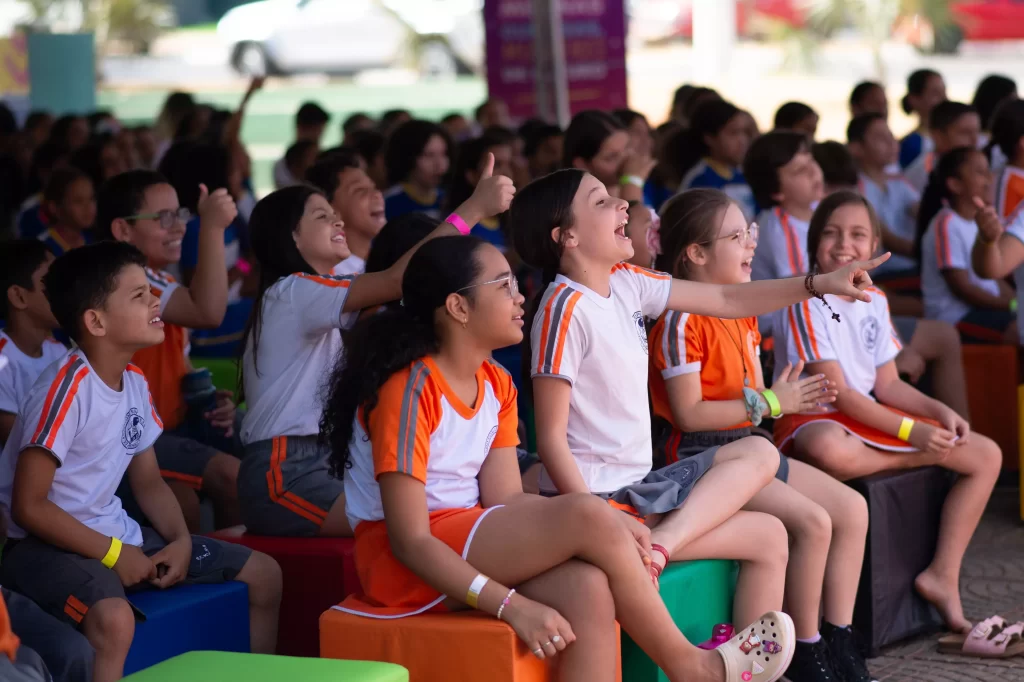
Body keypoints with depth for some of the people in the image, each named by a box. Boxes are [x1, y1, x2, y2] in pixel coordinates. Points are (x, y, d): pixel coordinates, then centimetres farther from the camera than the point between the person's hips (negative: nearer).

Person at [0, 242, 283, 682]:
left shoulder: (135, 382, 5)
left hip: (114, 532, 9)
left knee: (263, 575, 9)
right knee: (114, 619, -41)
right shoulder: (68, 388, -21)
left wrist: (180, 540, -3)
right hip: (45, 545, -9)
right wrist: (112, 554, -19)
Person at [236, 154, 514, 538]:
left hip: (325, 464, 10)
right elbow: (397, 280, -20)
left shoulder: (320, 304, 22)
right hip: (283, 474, -10)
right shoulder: (291, 293, -10)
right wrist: (473, 209, -19)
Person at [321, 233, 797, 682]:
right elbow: (410, 541, -21)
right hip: (407, 567, -7)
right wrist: (513, 606, -27)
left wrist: (610, 534, -16)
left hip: (476, 543, 8)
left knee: (588, 586, -25)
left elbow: (508, 499, -1)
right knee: (590, 517, -23)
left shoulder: (495, 385, 10)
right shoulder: (407, 391, -17)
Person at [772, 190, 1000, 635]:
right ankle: (913, 461, -17)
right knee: (829, 449, -47)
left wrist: (939, 412, -7)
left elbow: (887, 384, 11)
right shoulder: (805, 303, -13)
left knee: (987, 455, -1)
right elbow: (838, 393, -17)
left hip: (872, 416, 8)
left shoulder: (874, 300, 10)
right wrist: (911, 432, -20)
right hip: (814, 420, -8)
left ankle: (943, 577, -5)